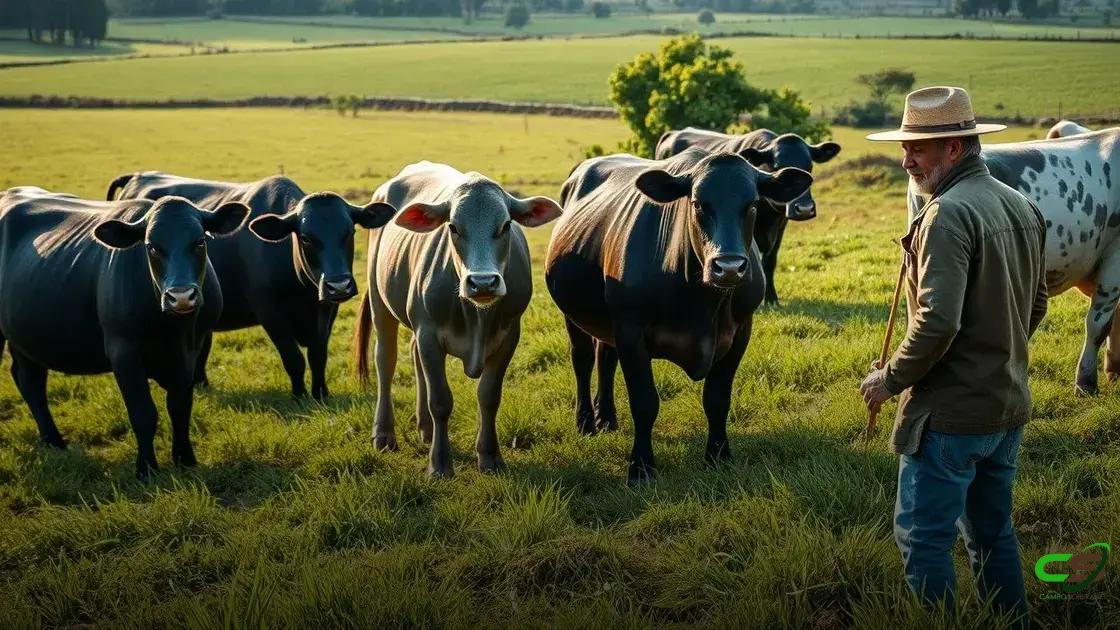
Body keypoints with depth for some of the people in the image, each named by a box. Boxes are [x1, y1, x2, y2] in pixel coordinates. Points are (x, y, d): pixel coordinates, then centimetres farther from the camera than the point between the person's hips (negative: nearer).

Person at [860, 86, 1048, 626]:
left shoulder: (947, 213, -19)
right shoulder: (1022, 207, 8)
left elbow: (937, 321, -26)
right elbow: (1035, 304, 18)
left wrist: (891, 379, -13)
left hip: (950, 414, -9)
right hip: (1008, 407, 9)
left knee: (922, 537, 3)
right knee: (992, 532, 21)